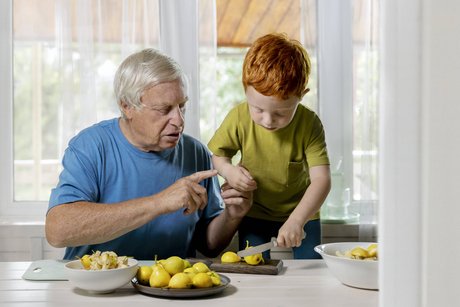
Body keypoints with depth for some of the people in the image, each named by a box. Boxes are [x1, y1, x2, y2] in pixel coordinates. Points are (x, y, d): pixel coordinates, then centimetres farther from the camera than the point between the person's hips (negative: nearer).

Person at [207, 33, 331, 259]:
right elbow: (214, 154, -2)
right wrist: (227, 170, -25)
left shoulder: (309, 124, -23)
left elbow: (321, 179, -28)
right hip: (254, 213, 1)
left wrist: (296, 220, -40)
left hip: (301, 212, -1)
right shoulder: (238, 118, -19)